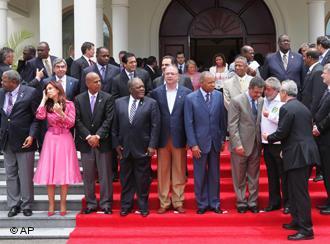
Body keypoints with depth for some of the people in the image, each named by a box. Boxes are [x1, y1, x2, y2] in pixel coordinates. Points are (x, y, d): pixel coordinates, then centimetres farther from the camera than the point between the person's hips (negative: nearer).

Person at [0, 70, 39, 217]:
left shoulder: (30, 93, -8)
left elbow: (36, 117, -7)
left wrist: (31, 135, -15)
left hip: (24, 141, -4)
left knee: (26, 176, 4)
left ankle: (26, 205, 16)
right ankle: (14, 205, 20)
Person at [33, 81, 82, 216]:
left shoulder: (69, 104, 0)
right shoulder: (47, 105, 9)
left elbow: (71, 123, -6)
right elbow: (40, 116, -11)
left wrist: (61, 113, -21)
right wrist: (44, 99, -2)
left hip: (64, 140, -2)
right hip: (50, 140, 3)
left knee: (64, 172, 0)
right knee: (49, 172, 1)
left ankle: (63, 204, 9)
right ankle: (51, 205, 8)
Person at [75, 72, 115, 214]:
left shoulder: (108, 98, 0)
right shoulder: (79, 99, 5)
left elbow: (109, 120, -6)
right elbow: (77, 121, -1)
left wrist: (97, 136, -13)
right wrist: (88, 137, -11)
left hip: (103, 142, -1)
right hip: (85, 143, 2)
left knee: (105, 174, 2)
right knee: (88, 175, 8)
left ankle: (106, 204, 11)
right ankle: (91, 203, 17)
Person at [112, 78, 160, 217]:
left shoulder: (151, 103, -1)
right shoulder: (119, 103, 6)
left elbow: (155, 126, -4)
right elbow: (115, 126, 6)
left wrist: (152, 145, -10)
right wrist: (116, 144, 0)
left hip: (143, 149, -2)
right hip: (124, 148, 2)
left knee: (143, 180, 6)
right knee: (126, 179, 10)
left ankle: (143, 207, 17)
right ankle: (125, 206, 21)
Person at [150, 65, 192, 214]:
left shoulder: (186, 93, 1)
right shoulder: (156, 93, 3)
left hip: (179, 138, -1)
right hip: (162, 138, 1)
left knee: (179, 172, 6)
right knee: (163, 172, 7)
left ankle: (178, 202, 16)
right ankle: (164, 203, 16)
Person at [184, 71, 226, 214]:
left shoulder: (218, 95, 2)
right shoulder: (190, 98, -7)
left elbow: (222, 118, 6)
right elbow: (188, 123, -7)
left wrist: (223, 138, 4)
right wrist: (193, 144, -11)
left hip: (215, 141, 3)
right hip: (200, 142, -2)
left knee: (214, 175, 10)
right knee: (200, 176, 7)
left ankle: (214, 203, 22)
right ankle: (202, 204, 19)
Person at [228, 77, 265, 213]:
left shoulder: (261, 101, 5)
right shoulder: (237, 101, -10)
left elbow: (260, 122, 10)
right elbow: (232, 125, -12)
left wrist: (261, 141, -2)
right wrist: (237, 144, -17)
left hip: (256, 145, 4)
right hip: (241, 145, -4)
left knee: (254, 176, 11)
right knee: (240, 177, 6)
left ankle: (253, 202, 21)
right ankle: (241, 202, 18)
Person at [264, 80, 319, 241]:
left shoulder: (286, 108, -12)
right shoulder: (303, 108, 16)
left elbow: (281, 133, -15)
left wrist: (268, 137, 5)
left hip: (297, 155, -9)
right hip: (307, 153, 9)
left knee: (300, 192, -5)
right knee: (296, 190, 18)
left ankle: (306, 229, -2)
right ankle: (298, 221, 27)